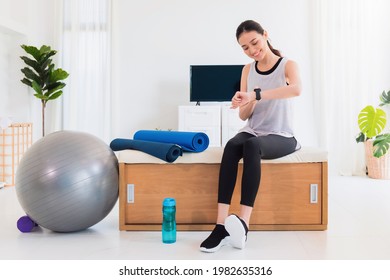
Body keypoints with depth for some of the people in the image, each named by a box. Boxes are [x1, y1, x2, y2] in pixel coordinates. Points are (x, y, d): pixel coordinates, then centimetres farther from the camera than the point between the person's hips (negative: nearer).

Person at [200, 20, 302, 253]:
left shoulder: (288, 65, -2)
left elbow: (297, 89, -28)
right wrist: (247, 103, -15)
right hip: (252, 132, 4)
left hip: (281, 137, -3)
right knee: (232, 145, -32)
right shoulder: (248, 70, 10)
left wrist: (255, 95, -36)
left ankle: (243, 223, -43)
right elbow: (243, 116, 9)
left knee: (251, 145, -38)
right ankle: (222, 226, -39)